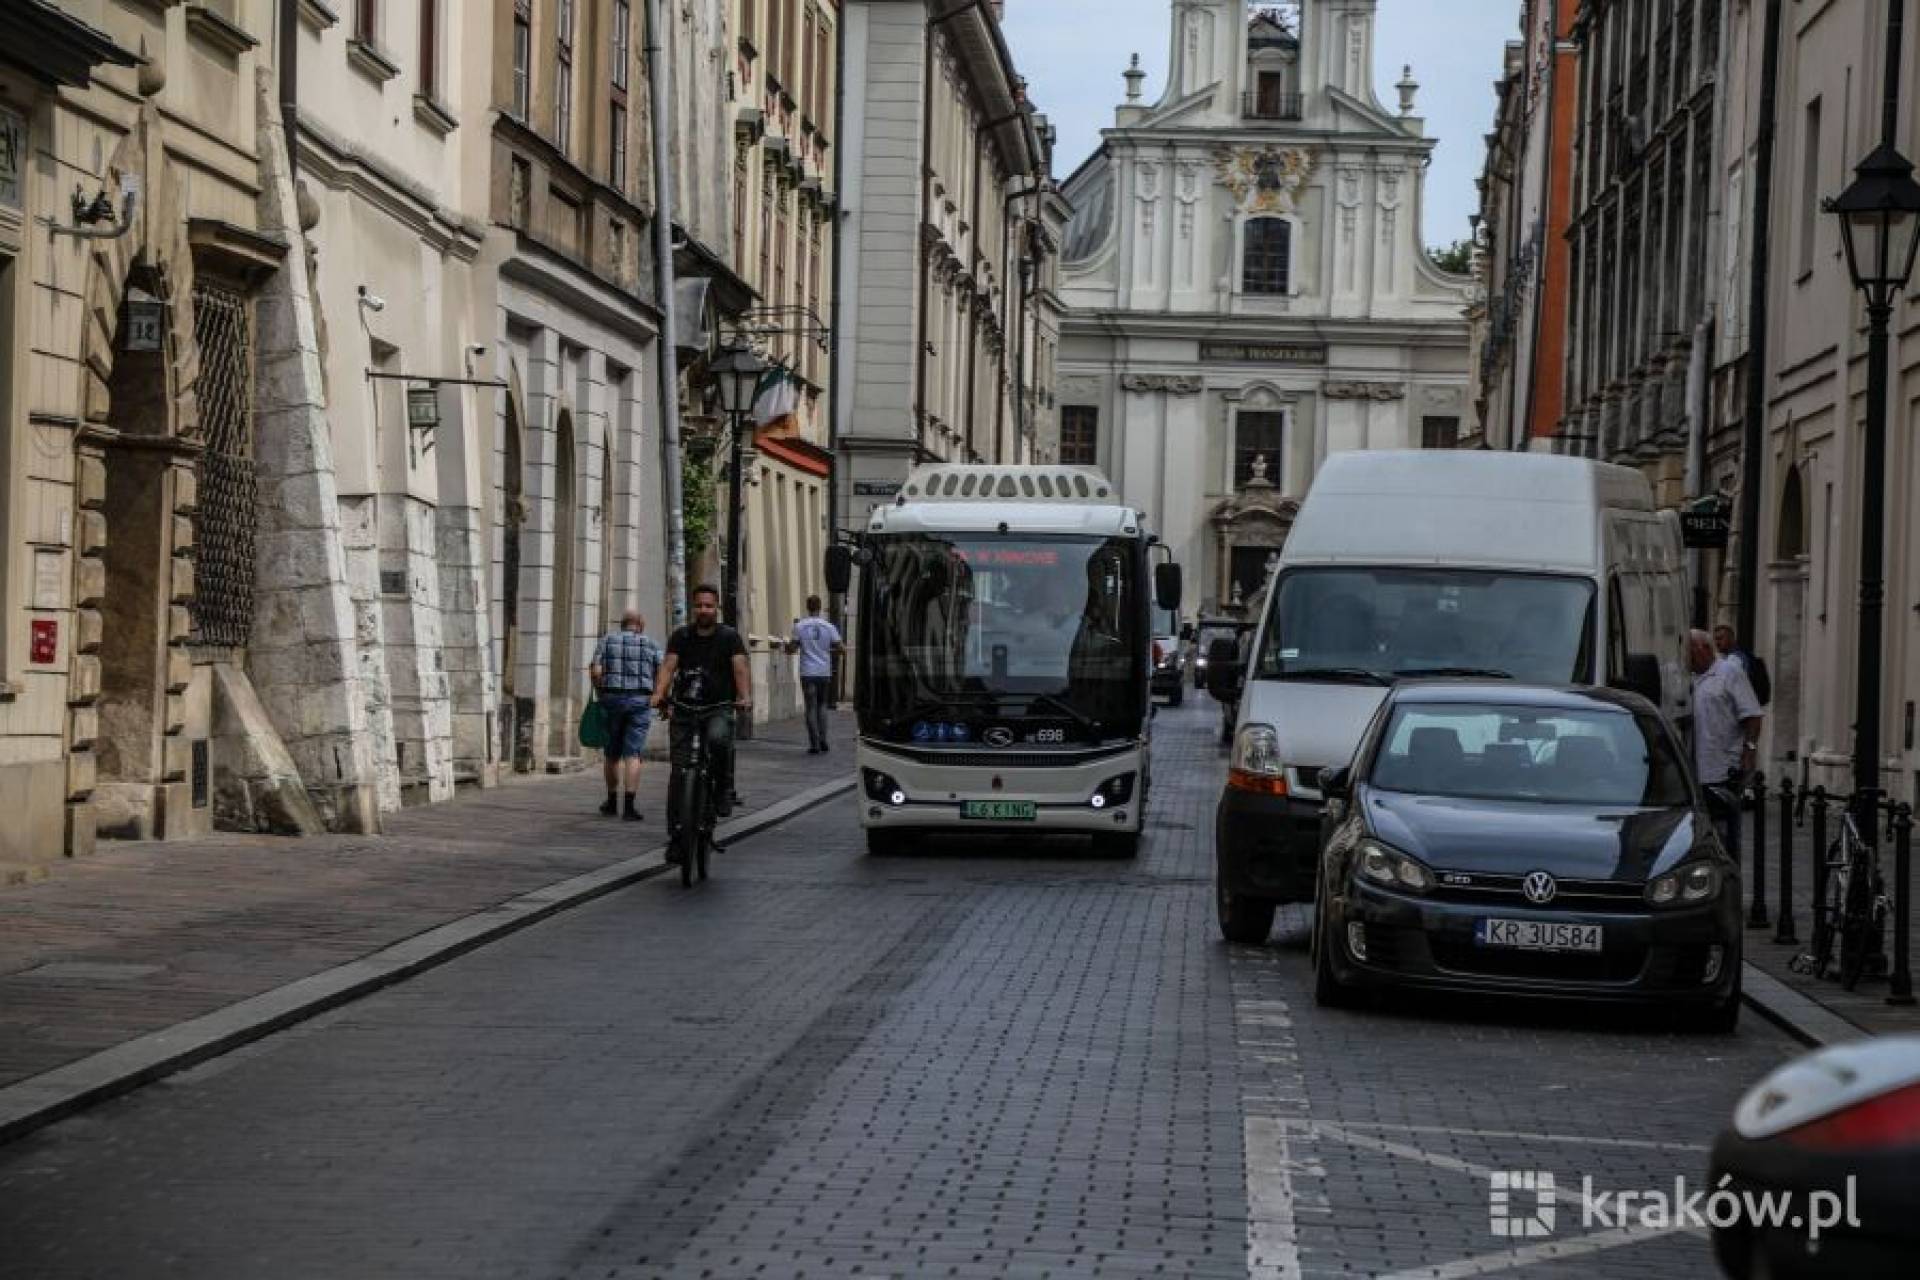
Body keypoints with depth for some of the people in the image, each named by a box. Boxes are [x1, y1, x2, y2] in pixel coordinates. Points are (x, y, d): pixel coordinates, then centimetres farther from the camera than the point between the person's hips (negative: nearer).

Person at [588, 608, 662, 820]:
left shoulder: (607, 640, 5)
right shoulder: (650, 644, 6)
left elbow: (596, 672, -6)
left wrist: (600, 693, 7)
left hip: (612, 699, 1)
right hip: (640, 701, -1)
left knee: (613, 754, 14)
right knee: (633, 754, -4)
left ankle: (612, 802, 24)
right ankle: (629, 806, -13)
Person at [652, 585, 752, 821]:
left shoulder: (729, 637, 2)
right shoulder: (681, 637, 7)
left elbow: (740, 669, -11)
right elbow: (668, 666, -6)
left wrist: (745, 697, -30)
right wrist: (659, 693, -25)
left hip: (719, 707, -2)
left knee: (718, 739, -32)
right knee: (680, 764, -3)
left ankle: (723, 790, -12)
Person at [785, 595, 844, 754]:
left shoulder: (800, 626, -4)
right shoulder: (829, 627, 0)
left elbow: (791, 649, -1)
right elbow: (841, 649, 0)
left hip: (808, 673, -2)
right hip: (825, 673, 2)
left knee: (811, 708, 0)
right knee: (822, 705, 16)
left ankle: (814, 744, -4)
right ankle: (823, 740, 8)